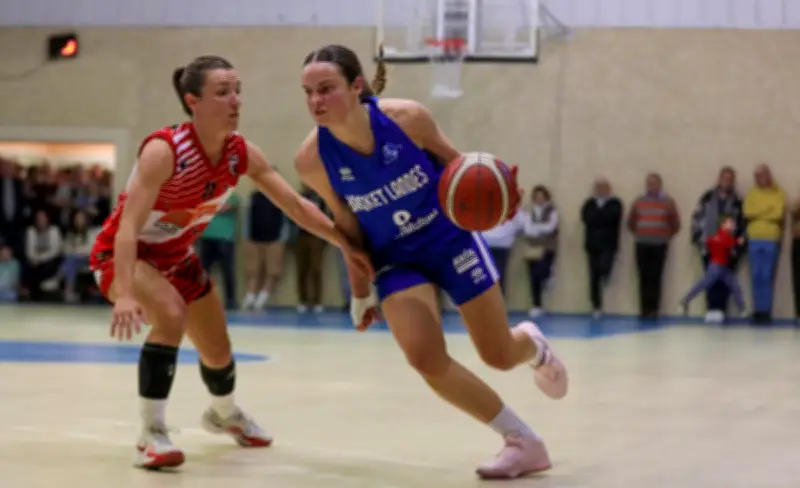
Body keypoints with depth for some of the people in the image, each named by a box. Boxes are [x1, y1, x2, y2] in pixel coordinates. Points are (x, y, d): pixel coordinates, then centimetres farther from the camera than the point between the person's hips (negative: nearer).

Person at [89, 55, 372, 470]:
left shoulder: (243, 154, -15)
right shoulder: (163, 151, -34)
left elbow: (298, 206, -5)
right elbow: (128, 226, -40)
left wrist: (346, 246, -10)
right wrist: (126, 294, -52)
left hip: (177, 258, 7)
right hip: (122, 255, -7)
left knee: (218, 350, 15)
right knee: (171, 315, -35)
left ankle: (224, 414, 50)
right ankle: (151, 435, -24)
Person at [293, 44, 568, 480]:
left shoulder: (407, 117, -25)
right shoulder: (311, 159, -21)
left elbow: (455, 161, -5)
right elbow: (348, 227, -4)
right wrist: (360, 294, 4)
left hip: (451, 238, -1)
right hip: (397, 260, 1)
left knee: (499, 356, 6)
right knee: (425, 358, -20)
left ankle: (532, 345, 49)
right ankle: (524, 443, 0)